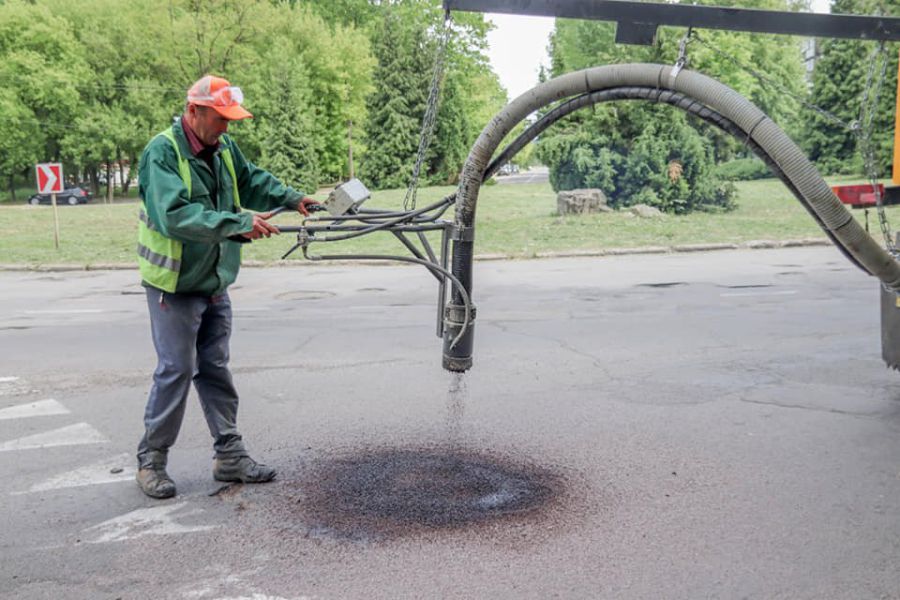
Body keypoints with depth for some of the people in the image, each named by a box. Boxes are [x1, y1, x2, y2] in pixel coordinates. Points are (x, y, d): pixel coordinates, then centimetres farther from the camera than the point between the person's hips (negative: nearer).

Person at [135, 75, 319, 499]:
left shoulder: (222, 147, 3)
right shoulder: (162, 153, -20)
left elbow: (252, 180, 22)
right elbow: (175, 215, -32)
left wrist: (290, 198, 9)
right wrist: (237, 222, -37)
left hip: (214, 284, 7)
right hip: (175, 285, -7)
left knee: (215, 369, 12)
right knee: (176, 370, -3)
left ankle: (229, 455, 20)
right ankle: (151, 460, 13)